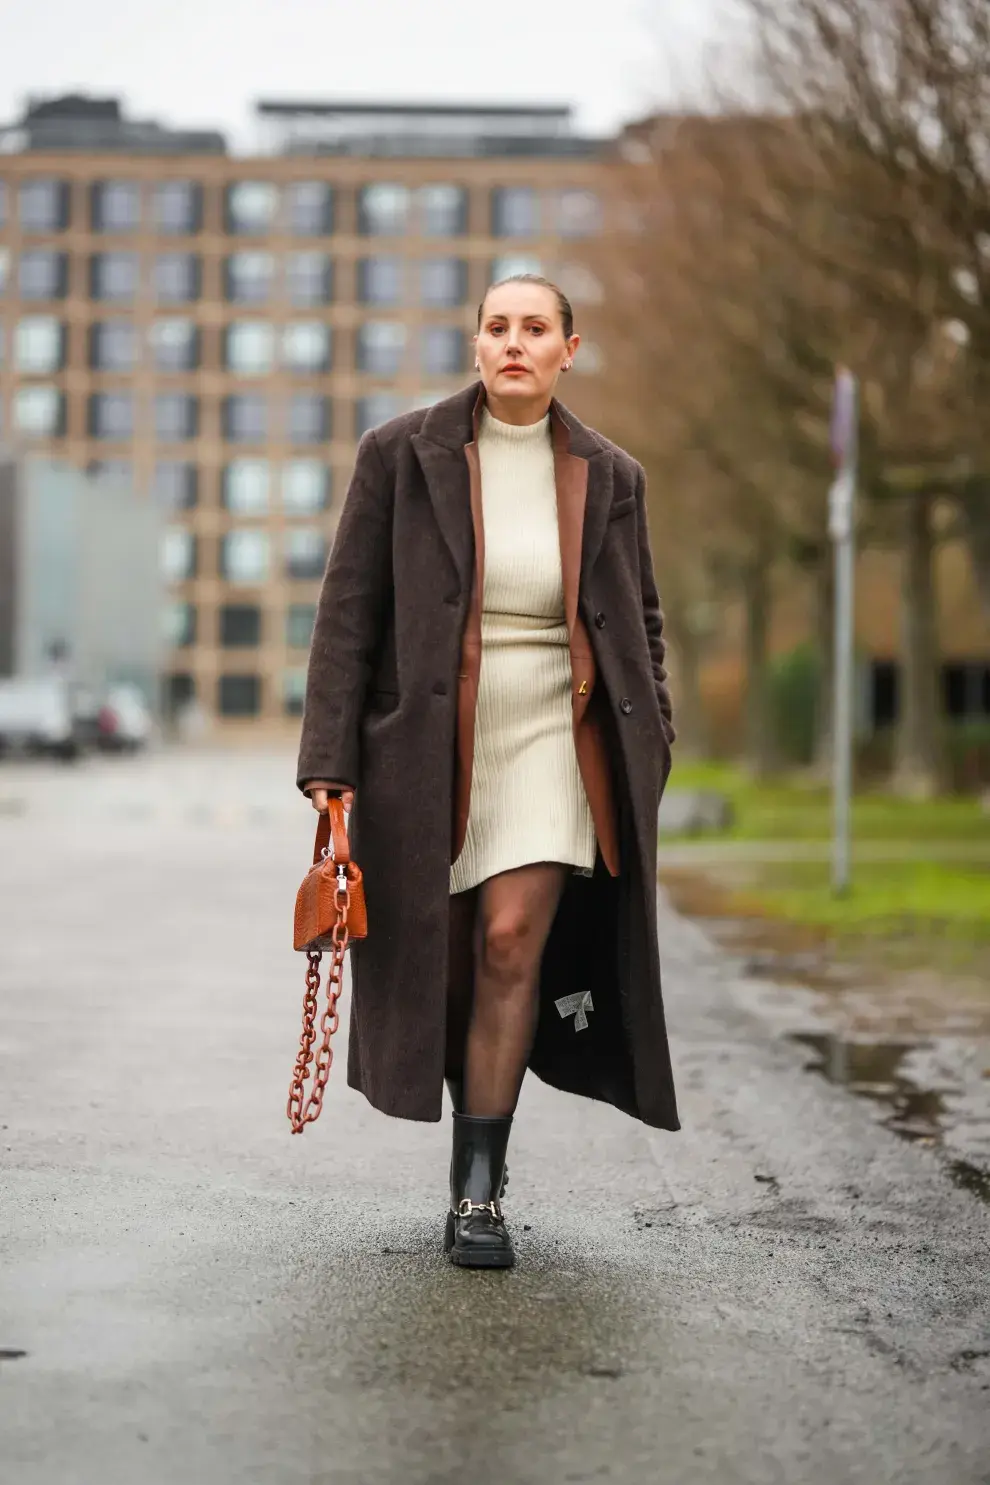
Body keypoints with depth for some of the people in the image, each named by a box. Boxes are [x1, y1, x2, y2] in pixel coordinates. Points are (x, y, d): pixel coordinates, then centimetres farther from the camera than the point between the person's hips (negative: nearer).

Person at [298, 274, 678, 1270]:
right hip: (430, 744, 0)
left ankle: (479, 1187, -4)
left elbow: (640, 625, 15)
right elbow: (347, 612, -3)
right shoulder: (402, 454, -2)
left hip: (553, 739, 0)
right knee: (446, 961, 6)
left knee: (513, 941, -13)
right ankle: (477, 1142, 30)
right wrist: (330, 761, -8)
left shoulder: (607, 476, 5)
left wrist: (649, 752, 10)